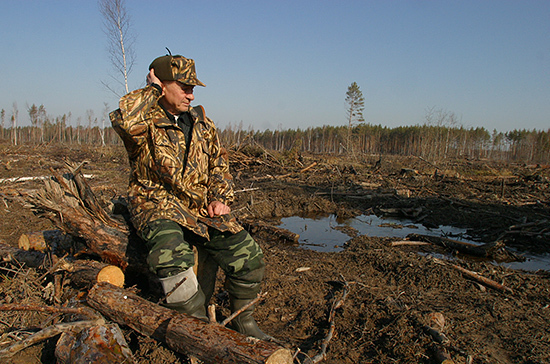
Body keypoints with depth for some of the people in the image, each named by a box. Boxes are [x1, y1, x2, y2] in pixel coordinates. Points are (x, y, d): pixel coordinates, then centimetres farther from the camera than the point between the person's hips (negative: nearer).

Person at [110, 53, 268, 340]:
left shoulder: (200, 122, 14)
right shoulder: (145, 124, -4)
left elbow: (219, 161, 20)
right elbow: (123, 120, -30)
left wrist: (220, 197, 3)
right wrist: (151, 89, -13)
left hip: (202, 206, 5)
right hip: (158, 205, -5)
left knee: (247, 254, -10)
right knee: (172, 256, -36)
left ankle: (243, 319, 12)